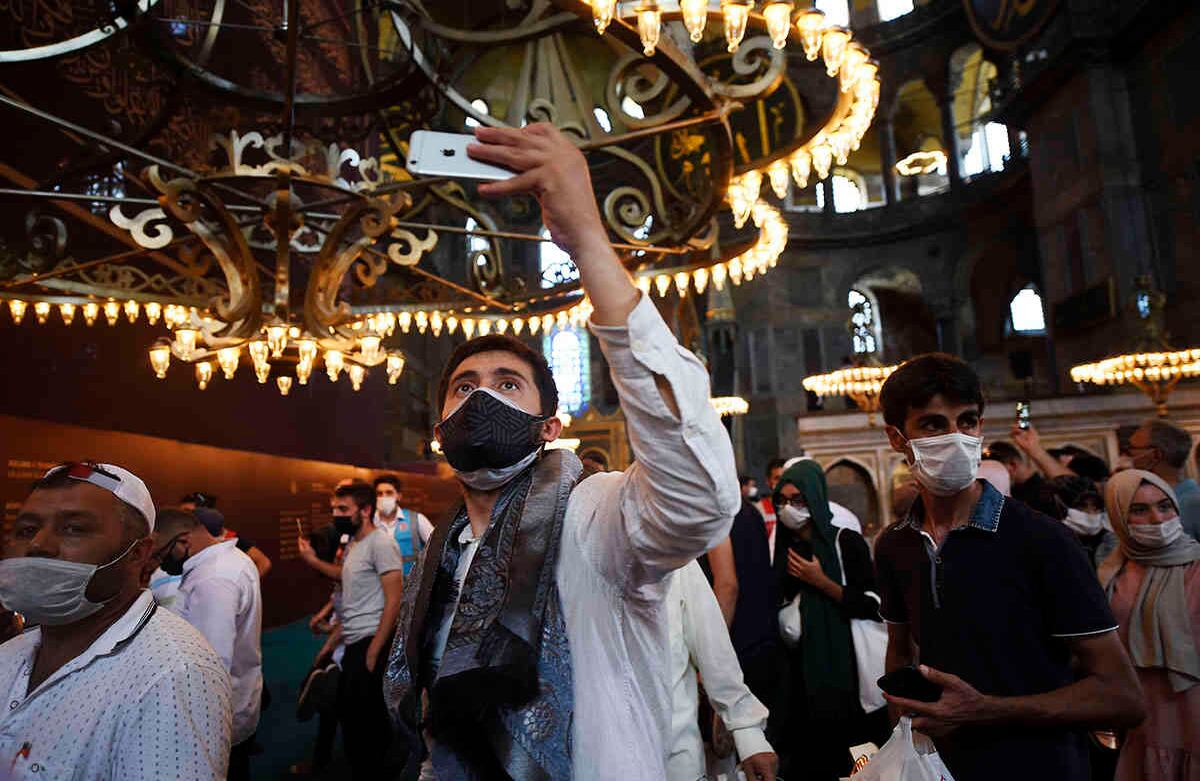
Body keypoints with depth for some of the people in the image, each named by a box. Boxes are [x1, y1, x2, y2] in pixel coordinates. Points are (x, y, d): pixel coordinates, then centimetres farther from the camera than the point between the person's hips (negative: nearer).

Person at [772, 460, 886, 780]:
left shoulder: (847, 542, -8)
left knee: (841, 755, 2)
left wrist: (822, 582, -17)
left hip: (842, 667, -4)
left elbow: (874, 606, -14)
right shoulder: (783, 548, 6)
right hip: (800, 669, 4)